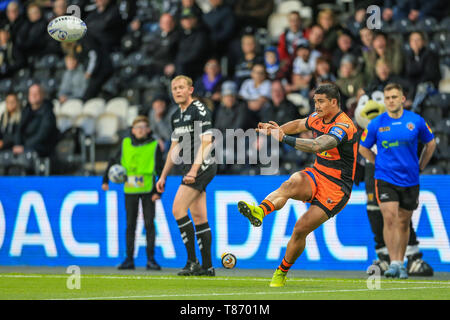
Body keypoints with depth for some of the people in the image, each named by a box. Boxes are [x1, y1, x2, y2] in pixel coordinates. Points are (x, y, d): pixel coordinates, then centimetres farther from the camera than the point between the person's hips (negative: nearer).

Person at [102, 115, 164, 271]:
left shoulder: (154, 146, 0)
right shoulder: (126, 144, 6)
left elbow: (160, 170, 1)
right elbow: (113, 161, 17)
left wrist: (159, 191, -6)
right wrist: (105, 180, 13)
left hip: (148, 189, -2)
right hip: (130, 189, 2)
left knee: (149, 223, -2)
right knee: (130, 224, 5)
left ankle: (151, 259, 3)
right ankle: (129, 259, 9)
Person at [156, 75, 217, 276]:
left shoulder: (199, 110, -10)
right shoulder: (176, 116, 16)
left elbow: (206, 142, -18)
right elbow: (174, 148, 24)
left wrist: (194, 169, -25)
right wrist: (163, 176, 22)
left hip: (202, 167, -9)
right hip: (190, 169, 9)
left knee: (178, 209, -15)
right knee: (199, 218, 7)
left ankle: (192, 261, -14)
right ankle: (207, 266, 8)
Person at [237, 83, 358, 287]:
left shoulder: (343, 126, -21)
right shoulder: (318, 118, 5)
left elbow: (318, 146, -38)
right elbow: (299, 124, 29)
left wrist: (285, 138, -45)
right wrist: (276, 130, 15)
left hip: (336, 188, -6)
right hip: (316, 176, 6)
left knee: (301, 229, -14)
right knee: (291, 183, -31)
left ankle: (282, 272, 7)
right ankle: (260, 211, -59)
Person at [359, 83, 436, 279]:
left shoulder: (416, 121, -2)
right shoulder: (376, 124, -3)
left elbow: (430, 143, 15)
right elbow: (363, 148, 13)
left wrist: (419, 167, 10)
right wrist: (379, 164, 7)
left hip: (409, 180, 1)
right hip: (385, 179, -1)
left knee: (403, 222, 8)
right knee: (389, 218, -15)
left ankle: (401, 263, 20)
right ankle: (393, 263, -13)